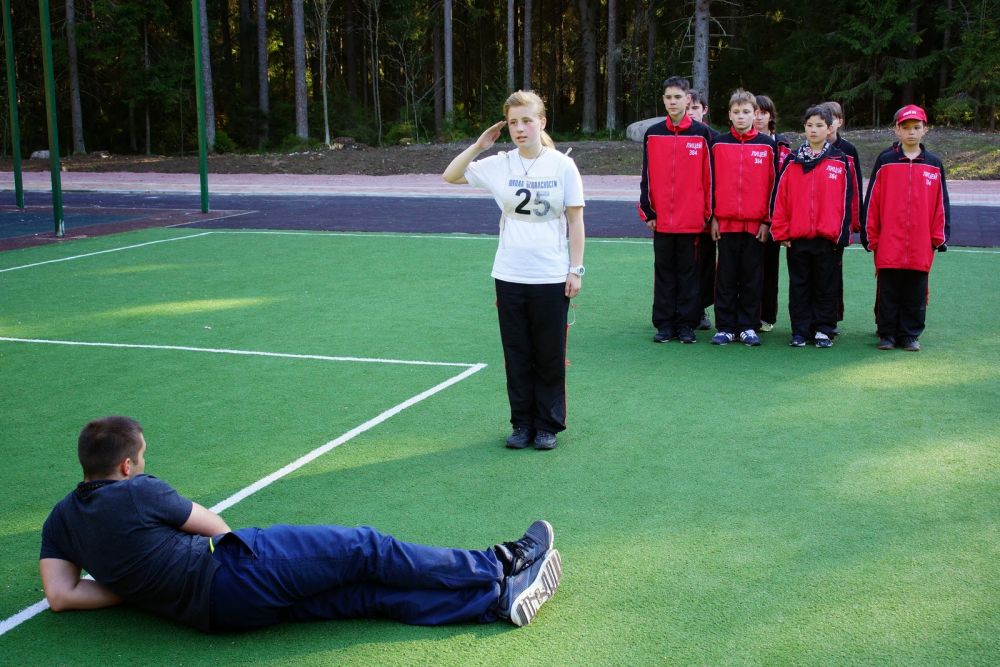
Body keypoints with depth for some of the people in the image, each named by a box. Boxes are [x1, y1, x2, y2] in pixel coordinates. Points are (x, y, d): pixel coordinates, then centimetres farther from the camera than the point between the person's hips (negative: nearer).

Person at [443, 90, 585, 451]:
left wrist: (576, 269, -5)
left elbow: (575, 220, -1)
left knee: (550, 355, 5)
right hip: (510, 275, 2)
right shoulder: (499, 164, 2)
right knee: (517, 354, 8)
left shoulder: (562, 165, -4)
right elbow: (450, 176, 9)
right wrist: (478, 145, -2)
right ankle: (522, 424, 20)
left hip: (552, 278, -2)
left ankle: (548, 425, 18)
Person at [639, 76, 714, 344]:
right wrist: (647, 212, 1)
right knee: (663, 270, 7)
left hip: (692, 219, -2)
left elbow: (709, 176, 1)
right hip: (662, 219, 2)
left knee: (688, 270, 5)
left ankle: (686, 323, 12)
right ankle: (664, 324, 14)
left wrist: (708, 214, -1)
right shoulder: (653, 134, 6)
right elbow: (647, 176, 7)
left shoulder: (702, 134, 1)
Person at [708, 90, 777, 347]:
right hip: (725, 222, 0)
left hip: (756, 224, 0)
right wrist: (712, 217, 1)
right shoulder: (718, 144, 5)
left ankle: (748, 327, 14)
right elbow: (711, 183, 6)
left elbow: (773, 184, 3)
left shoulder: (768, 145, 4)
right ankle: (725, 327, 11)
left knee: (751, 277, 6)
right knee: (726, 278, 5)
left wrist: (767, 221, -1)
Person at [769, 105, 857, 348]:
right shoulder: (792, 161, 5)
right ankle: (800, 331, 13)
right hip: (796, 237, 1)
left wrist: (841, 232, -2)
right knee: (799, 285, 7)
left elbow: (847, 198, 3)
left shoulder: (841, 162, 4)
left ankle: (824, 330, 13)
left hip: (827, 237, -1)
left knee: (825, 285, 5)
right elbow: (779, 197, 3)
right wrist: (781, 231, -3)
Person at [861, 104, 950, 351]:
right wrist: (869, 236, -1)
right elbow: (872, 200, 1)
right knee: (888, 293, 5)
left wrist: (940, 237, 6)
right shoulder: (885, 161, 2)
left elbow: (941, 202, 10)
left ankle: (910, 335, 18)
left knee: (915, 294, 8)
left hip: (920, 247, 2)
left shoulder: (934, 164, 7)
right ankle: (887, 334, 15)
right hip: (889, 245, -2)